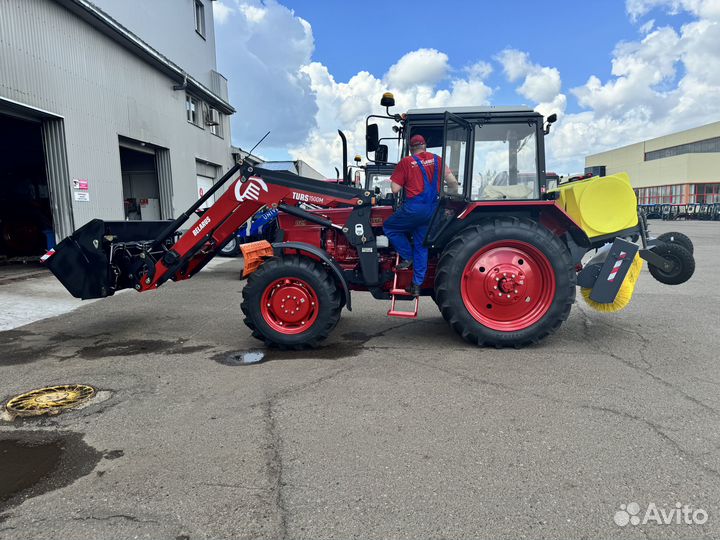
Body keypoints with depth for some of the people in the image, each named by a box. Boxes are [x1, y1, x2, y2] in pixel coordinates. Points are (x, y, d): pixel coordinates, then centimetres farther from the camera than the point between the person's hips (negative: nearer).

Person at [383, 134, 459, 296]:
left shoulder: (406, 162, -2)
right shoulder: (437, 160, 8)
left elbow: (395, 189, -3)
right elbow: (453, 182, 4)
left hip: (414, 208, -5)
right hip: (432, 210, 5)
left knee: (389, 227, 19)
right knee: (421, 246, 14)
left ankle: (407, 257, 10)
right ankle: (417, 285, 17)